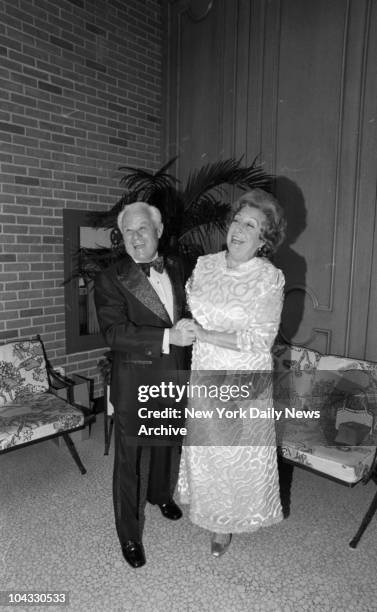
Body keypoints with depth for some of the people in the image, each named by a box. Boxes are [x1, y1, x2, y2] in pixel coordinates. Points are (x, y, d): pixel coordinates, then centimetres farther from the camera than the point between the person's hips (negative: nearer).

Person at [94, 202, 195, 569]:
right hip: (135, 384, -5)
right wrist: (167, 338, -31)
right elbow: (114, 333, -25)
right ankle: (130, 536, 29)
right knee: (131, 461, 7)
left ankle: (161, 494, 55)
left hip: (174, 378, 6)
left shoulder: (176, 267, 4)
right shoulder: (111, 280, -14)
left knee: (169, 445, 25)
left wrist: (191, 328, 2)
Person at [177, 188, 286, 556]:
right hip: (203, 374, 4)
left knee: (238, 451, 12)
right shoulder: (204, 264, 0)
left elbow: (260, 339, -19)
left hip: (243, 380, -4)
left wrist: (203, 334, -21)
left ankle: (226, 526, 38)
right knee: (202, 446, 18)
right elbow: (187, 308, 15)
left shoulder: (270, 279, -15)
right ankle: (209, 510, 46)